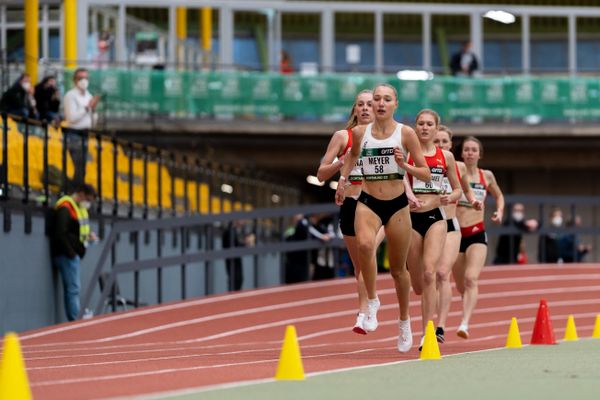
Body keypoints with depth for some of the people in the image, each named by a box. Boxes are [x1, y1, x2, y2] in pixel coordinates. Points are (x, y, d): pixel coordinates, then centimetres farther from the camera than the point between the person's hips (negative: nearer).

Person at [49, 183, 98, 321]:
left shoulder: (79, 208, 17)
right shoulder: (65, 208, -13)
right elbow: (60, 234, -21)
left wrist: (88, 235, 6)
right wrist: (70, 253, -17)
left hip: (74, 255, 9)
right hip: (67, 256, -9)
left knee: (73, 289, 8)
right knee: (73, 289, -10)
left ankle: (75, 321, 9)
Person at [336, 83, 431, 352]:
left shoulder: (405, 134, -5)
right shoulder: (360, 133, 2)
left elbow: (426, 175, -3)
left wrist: (404, 166, -19)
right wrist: (343, 179, 13)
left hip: (397, 205, 0)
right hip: (368, 203, 0)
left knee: (398, 269, 10)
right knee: (365, 244, -33)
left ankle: (404, 321, 32)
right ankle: (372, 302, -17)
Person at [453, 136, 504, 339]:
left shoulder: (487, 176, 7)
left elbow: (499, 195, 24)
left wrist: (500, 212, 7)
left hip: (477, 234, 0)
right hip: (456, 233, 0)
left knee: (471, 279, -22)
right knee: (461, 286, 10)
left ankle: (465, 323, -33)